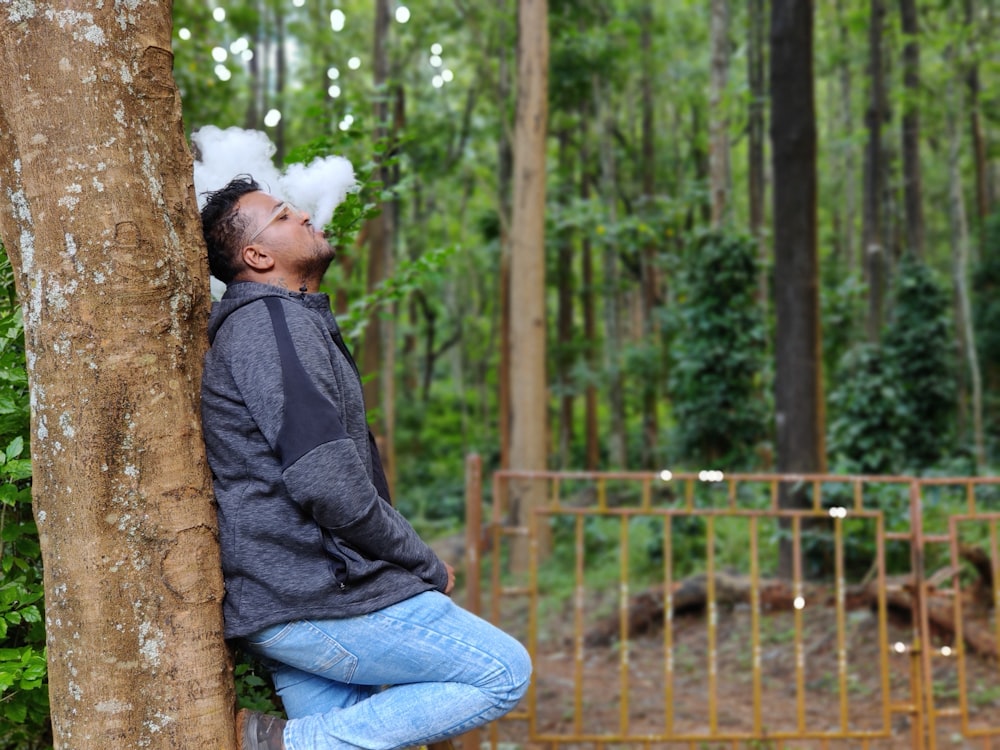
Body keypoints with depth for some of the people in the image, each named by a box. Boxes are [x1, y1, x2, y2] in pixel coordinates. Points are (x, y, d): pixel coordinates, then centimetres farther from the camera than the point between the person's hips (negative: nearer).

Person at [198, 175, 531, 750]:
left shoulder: (268, 323, 21)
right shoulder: (276, 323, -13)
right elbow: (329, 485, -22)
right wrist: (427, 567, -8)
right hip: (315, 598, -10)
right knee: (505, 672, -5)